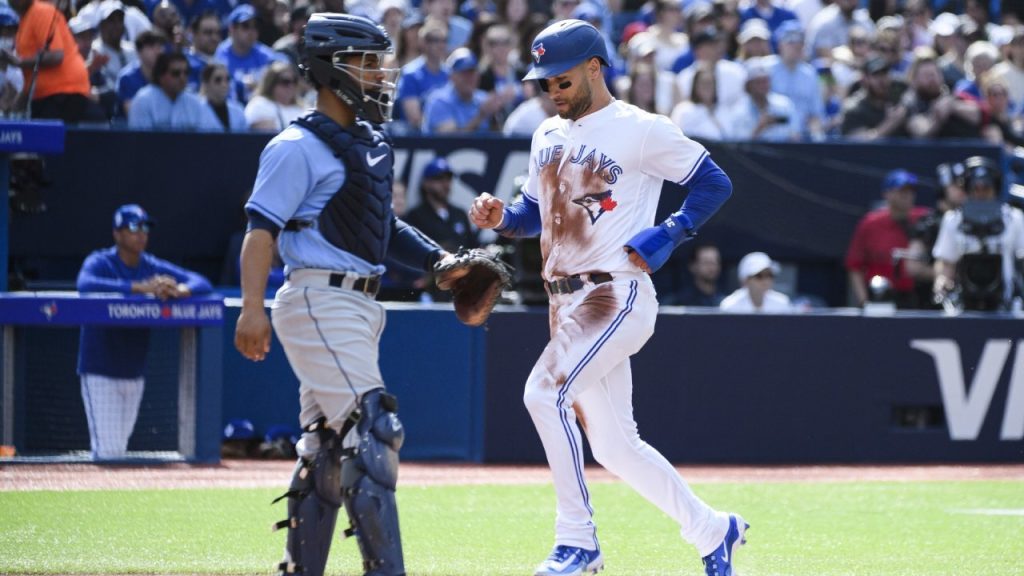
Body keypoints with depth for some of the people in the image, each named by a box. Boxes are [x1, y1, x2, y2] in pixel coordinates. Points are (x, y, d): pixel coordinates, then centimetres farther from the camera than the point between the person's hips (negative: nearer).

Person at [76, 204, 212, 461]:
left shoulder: (155, 268, 3)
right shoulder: (100, 263, -10)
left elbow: (202, 283, -2)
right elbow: (85, 284, -34)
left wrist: (180, 290, -28)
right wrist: (141, 287, -40)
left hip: (135, 372, 5)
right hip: (100, 372, -5)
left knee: (120, 448, 13)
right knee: (107, 452, -12)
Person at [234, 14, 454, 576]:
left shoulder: (372, 144, 16)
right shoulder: (298, 147, -11)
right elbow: (262, 229, -16)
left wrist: (437, 260, 10)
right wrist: (252, 308, -27)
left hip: (361, 308, 9)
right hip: (320, 302, -9)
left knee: (328, 446, 12)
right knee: (371, 431, -15)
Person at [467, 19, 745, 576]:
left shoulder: (641, 131, -6)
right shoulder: (548, 136, 16)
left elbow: (714, 184, -4)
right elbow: (536, 212, 24)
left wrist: (660, 241, -13)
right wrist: (500, 217, 2)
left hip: (616, 295, -8)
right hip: (566, 301, 8)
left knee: (546, 391, -26)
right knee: (613, 446, 9)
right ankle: (711, 530, 23)